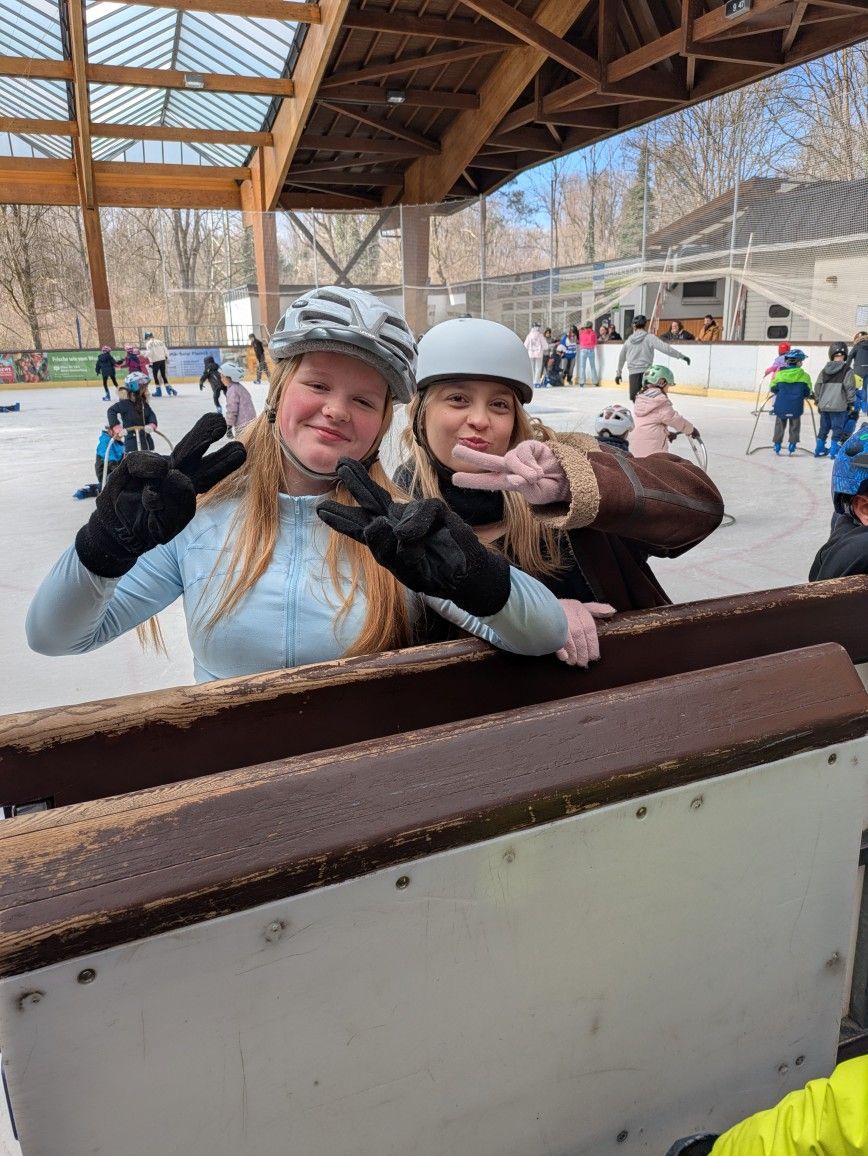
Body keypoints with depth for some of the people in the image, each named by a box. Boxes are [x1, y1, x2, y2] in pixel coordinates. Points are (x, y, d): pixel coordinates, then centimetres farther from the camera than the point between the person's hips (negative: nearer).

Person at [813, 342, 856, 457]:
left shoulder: (824, 370, 6)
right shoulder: (847, 371, -8)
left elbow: (817, 387, 9)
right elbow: (850, 388, -9)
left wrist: (818, 401, 19)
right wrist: (852, 404, 0)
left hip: (824, 406, 5)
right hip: (839, 406, -5)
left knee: (824, 428, 16)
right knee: (838, 428, 3)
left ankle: (819, 450, 23)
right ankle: (834, 451, 4)